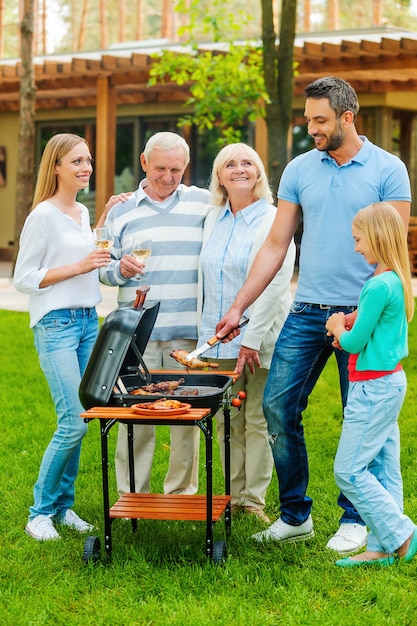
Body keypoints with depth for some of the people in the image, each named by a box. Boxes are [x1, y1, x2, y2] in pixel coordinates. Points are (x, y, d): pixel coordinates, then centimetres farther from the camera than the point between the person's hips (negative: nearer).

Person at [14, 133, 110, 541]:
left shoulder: (83, 213, 14)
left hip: (87, 321, 8)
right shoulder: (43, 215, -9)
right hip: (56, 324, -8)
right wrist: (79, 267, -16)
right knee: (74, 422, -12)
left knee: (78, 422, 6)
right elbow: (23, 278, -10)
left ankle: (63, 506, 17)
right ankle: (40, 512, 1)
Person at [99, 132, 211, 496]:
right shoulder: (121, 211, 11)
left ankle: (182, 492, 16)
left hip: (188, 331, 0)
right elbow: (104, 270, 13)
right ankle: (132, 495, 11)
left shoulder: (204, 204, 7)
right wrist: (120, 269, -9)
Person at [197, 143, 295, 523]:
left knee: (258, 421, 1)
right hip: (219, 339, 5)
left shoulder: (273, 221, -7)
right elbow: (206, 280, 19)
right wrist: (207, 332, 10)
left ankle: (254, 499, 9)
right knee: (227, 422, 8)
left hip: (261, 339, -5)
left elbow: (275, 284, -13)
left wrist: (252, 338, -17)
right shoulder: (214, 220, 12)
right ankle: (233, 496, 17)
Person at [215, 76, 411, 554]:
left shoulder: (387, 170, -3)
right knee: (278, 406, 0)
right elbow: (275, 246, 9)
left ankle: (354, 520, 19)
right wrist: (238, 307, 4)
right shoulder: (299, 170, 7)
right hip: (306, 312, 4)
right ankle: (294, 515, 13)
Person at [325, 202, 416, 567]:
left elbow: (354, 343, -16)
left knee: (349, 471, -3)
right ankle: (382, 548, 16)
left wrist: (338, 328, 3)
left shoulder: (379, 286, -21)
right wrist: (348, 326, 6)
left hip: (374, 387, -10)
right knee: (383, 470, 11)